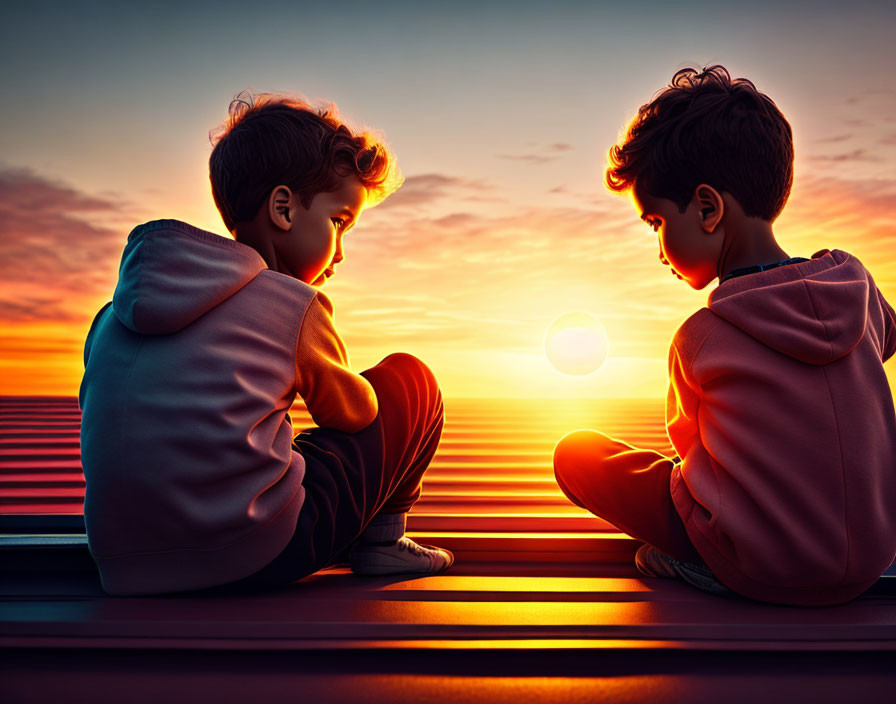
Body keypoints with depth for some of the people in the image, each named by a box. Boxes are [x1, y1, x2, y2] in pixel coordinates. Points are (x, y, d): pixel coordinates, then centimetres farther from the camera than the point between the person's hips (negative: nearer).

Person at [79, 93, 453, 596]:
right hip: (260, 558, -7)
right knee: (409, 378, 10)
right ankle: (382, 538, 17)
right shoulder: (296, 304, -5)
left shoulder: (119, 308, 11)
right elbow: (353, 413, 10)